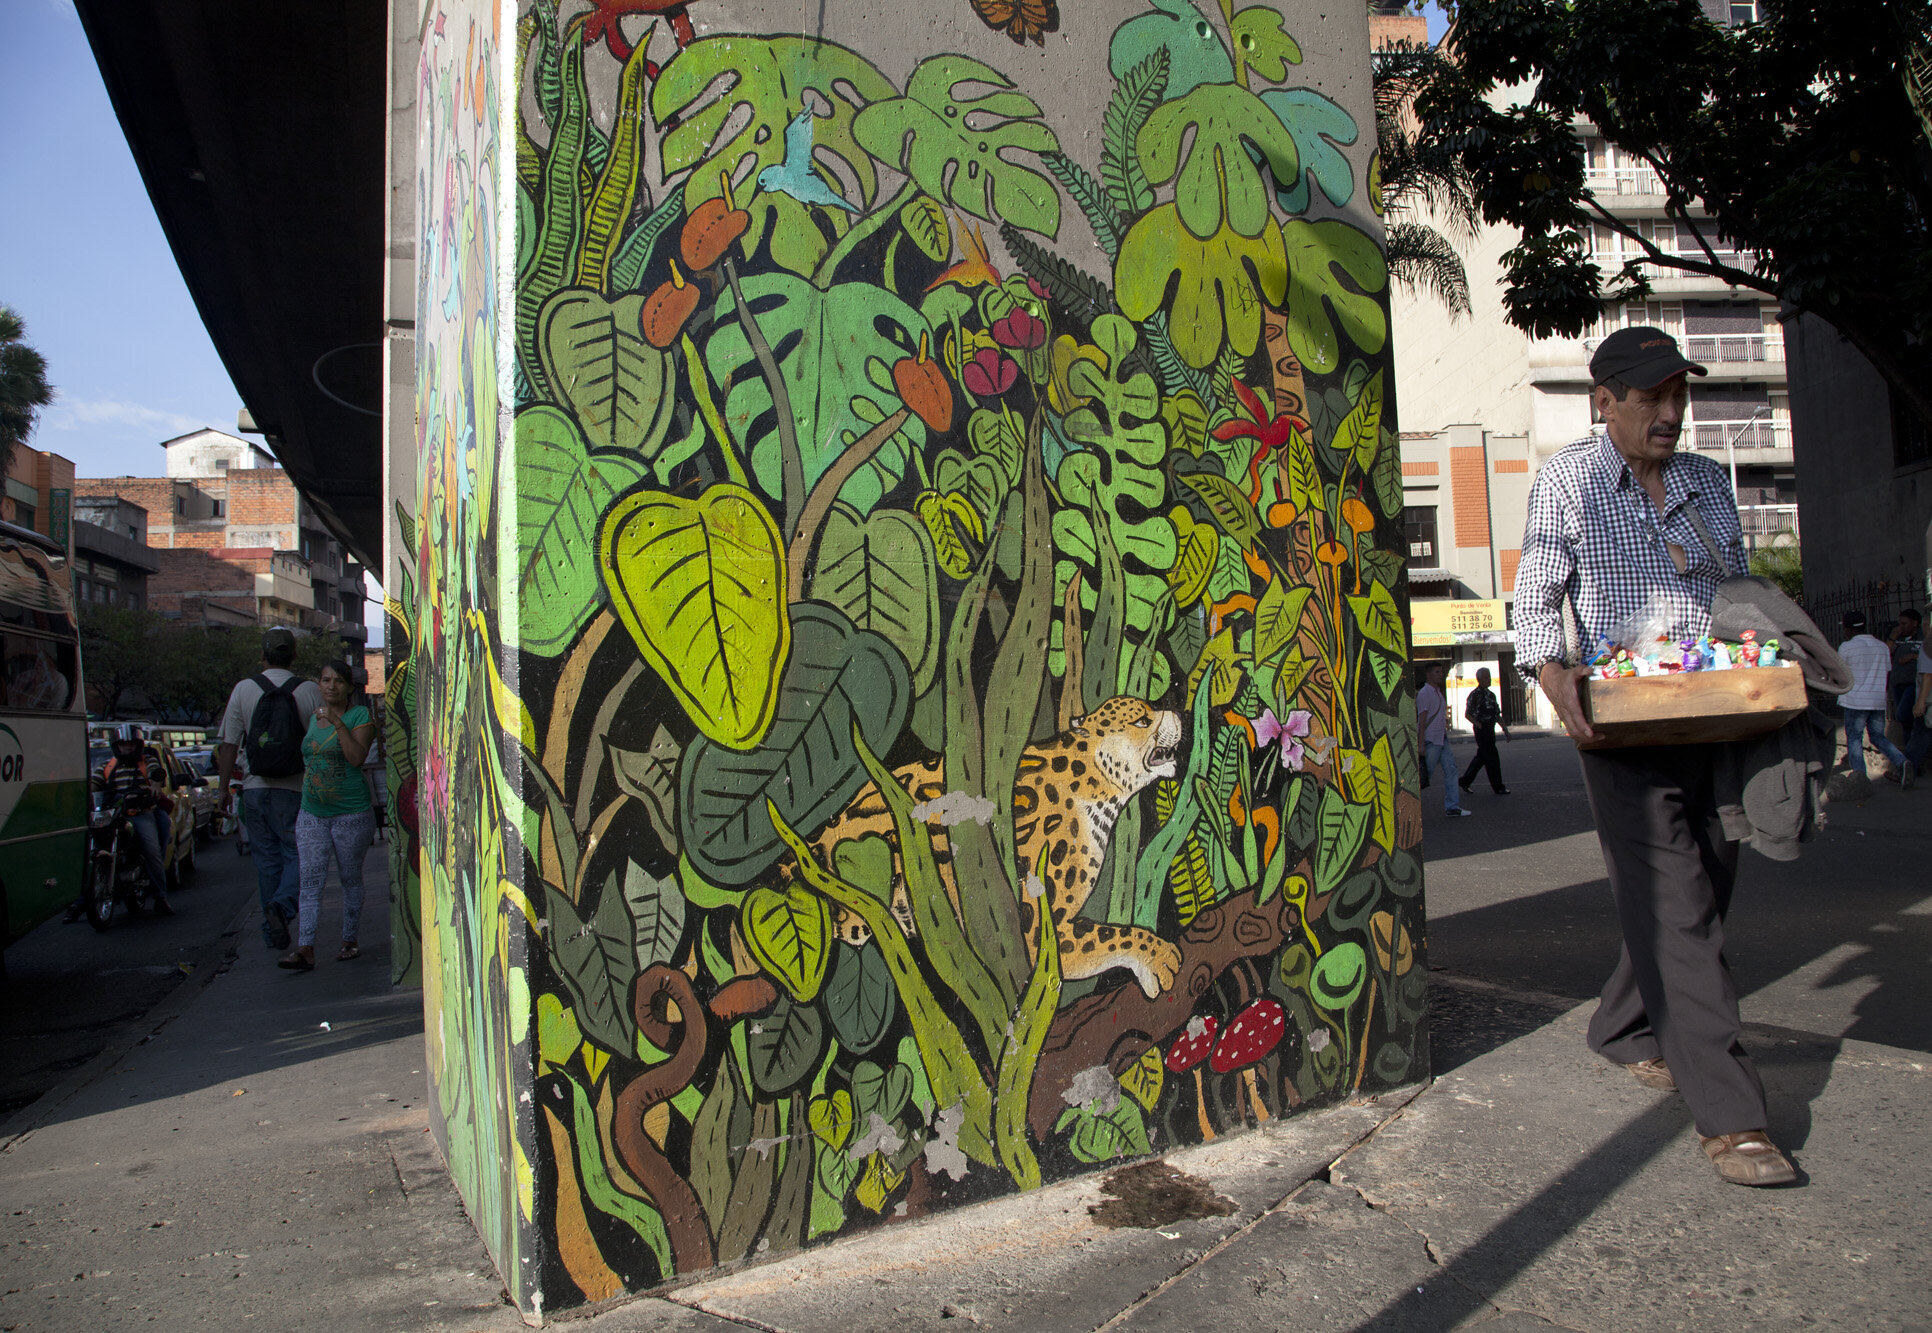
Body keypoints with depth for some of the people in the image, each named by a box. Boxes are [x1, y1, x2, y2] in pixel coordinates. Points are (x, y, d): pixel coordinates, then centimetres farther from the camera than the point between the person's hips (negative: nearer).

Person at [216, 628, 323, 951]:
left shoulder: (243, 689, 1)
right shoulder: (309, 691, -3)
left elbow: (229, 744, 3)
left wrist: (224, 787, 12)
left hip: (256, 787, 2)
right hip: (295, 787, -2)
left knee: (266, 859, 11)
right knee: (297, 853, 5)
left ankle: (273, 932, 15)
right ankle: (282, 904, -22)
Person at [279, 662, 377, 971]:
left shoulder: (359, 716, -3)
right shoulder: (312, 717, 14)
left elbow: (357, 757, -18)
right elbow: (306, 763, 23)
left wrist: (338, 724, -23)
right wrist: (300, 802, 20)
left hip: (352, 812, -4)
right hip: (312, 813, 4)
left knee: (350, 878, 5)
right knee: (310, 879, -6)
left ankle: (350, 941, 16)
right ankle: (305, 949, -11)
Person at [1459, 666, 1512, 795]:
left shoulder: (1491, 694, 15)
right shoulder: (1475, 695, -10)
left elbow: (1497, 715, 20)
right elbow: (1467, 714, -11)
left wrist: (1505, 729, 14)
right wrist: (1480, 726, -18)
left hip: (1490, 730, 8)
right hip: (1482, 731, -8)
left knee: (1481, 757, 13)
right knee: (1492, 758, -5)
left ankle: (1465, 780, 22)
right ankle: (1498, 787, 3)